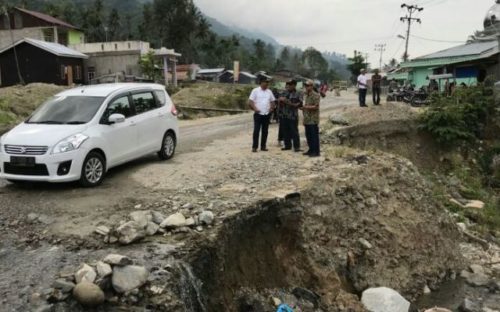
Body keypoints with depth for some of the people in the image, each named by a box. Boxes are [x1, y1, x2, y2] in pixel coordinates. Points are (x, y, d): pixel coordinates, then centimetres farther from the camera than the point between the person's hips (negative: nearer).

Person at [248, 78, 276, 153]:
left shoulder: (269, 91, 11)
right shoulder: (255, 90, -3)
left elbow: (272, 101, 19)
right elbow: (250, 101, -5)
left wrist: (272, 108, 2)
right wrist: (255, 108, -17)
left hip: (267, 114, 5)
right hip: (258, 114, -5)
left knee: (265, 131, 8)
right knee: (256, 130, -4)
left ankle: (263, 146, 16)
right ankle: (254, 147, 1)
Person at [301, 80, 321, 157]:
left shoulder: (316, 95, -10)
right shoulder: (305, 95, 17)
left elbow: (316, 107, -17)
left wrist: (306, 107, -21)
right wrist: (302, 107, 8)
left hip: (313, 120, -9)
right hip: (307, 119, 9)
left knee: (314, 136, -5)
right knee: (308, 136, 13)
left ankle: (316, 152, -1)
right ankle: (311, 150, 22)